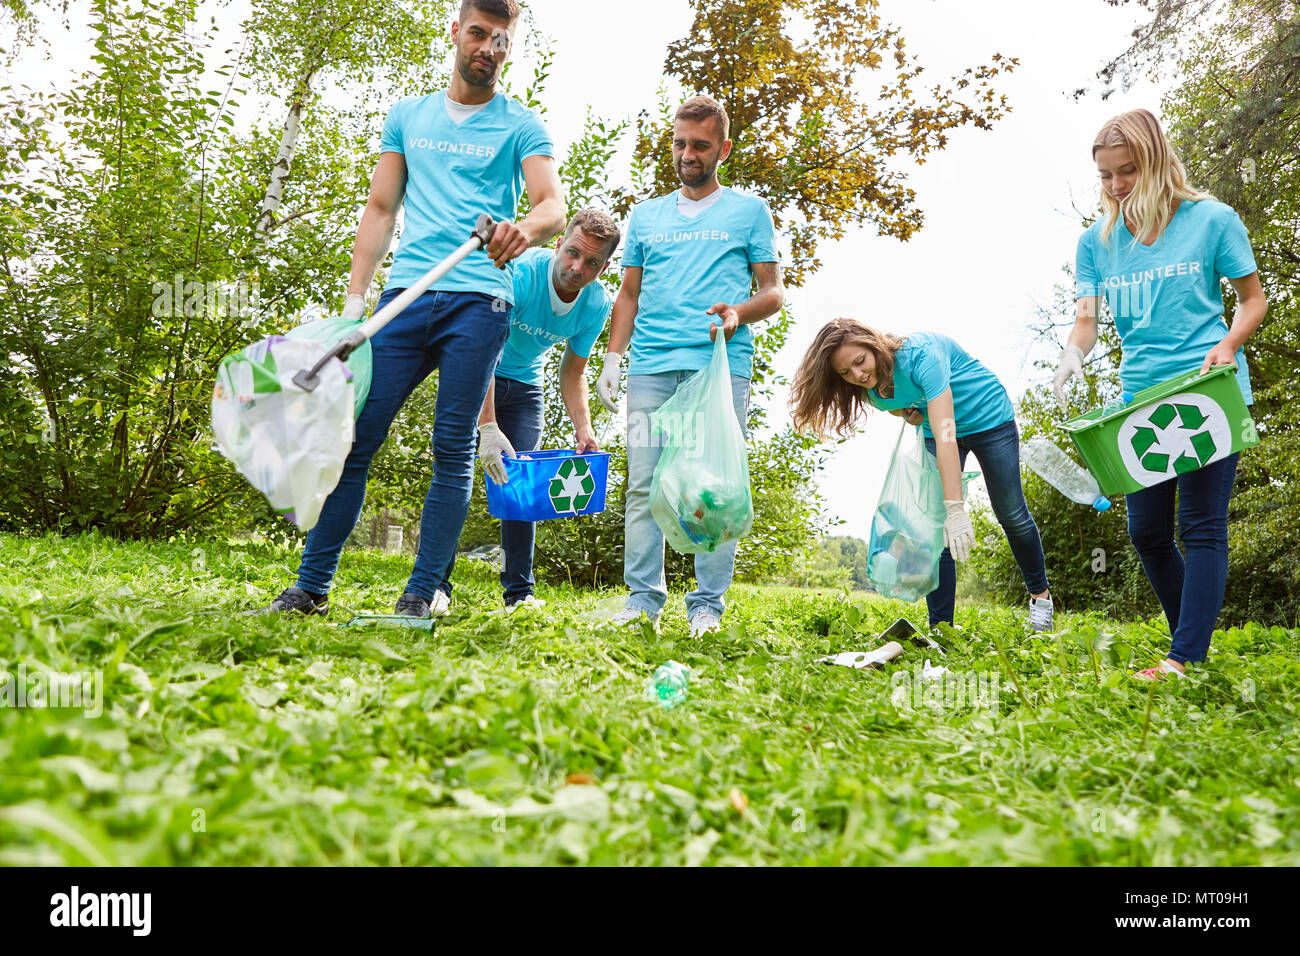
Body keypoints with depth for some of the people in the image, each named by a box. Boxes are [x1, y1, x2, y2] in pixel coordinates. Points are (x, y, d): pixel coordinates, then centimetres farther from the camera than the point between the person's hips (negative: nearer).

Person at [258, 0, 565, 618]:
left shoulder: (520, 127, 10)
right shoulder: (407, 116, 20)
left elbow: (554, 206, -4)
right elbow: (380, 209, 18)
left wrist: (527, 227, -29)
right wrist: (355, 296, 8)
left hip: (478, 301, -2)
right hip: (405, 293, 3)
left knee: (454, 449, -5)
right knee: (355, 435, -3)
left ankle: (421, 595, 1)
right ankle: (312, 585, 5)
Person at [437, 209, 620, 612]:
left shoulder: (597, 305, -14)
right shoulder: (520, 273, -31)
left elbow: (572, 373, -2)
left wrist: (583, 429, -17)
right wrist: (487, 427, -46)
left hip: (524, 385, 4)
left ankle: (519, 591, 3)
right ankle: (436, 582, -6)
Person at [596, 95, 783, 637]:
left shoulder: (748, 211, 15)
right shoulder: (646, 214, 23)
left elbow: (773, 291, 11)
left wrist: (739, 313, -11)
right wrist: (612, 358, 9)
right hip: (651, 366, 3)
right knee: (643, 484, -3)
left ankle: (708, 604, 0)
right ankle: (643, 597, 4)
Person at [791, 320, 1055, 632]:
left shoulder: (919, 353, -38)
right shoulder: (872, 390, -17)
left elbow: (945, 431, -45)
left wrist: (955, 509, -50)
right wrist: (909, 414, -17)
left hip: (990, 418, -5)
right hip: (934, 432, 5)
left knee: (1012, 515, 8)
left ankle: (1040, 593, 33)